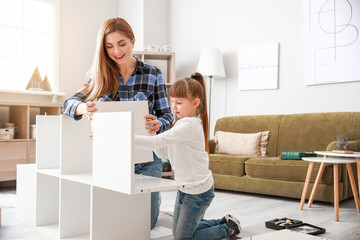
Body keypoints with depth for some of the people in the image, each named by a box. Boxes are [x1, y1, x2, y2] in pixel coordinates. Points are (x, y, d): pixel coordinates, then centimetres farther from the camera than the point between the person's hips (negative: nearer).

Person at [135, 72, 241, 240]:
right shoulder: (182, 123, 6)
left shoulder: (189, 125, -25)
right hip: (185, 188, 9)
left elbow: (156, 142, -35)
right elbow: (162, 152, 4)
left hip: (198, 190, -9)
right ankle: (224, 222, 33)